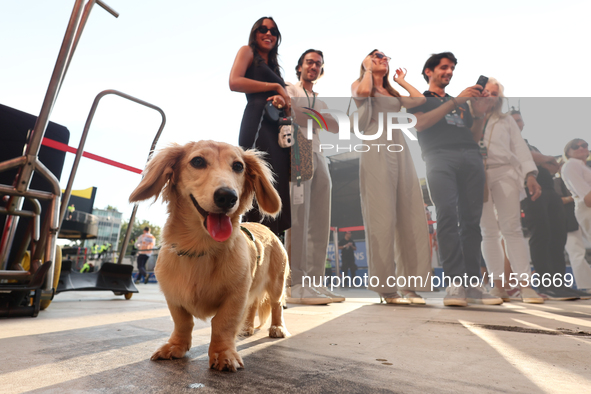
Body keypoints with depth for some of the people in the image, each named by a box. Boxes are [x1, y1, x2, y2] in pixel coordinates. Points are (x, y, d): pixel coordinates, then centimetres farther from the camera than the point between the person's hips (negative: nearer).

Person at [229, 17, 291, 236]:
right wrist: (276, 86, -2)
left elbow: (284, 101, 23)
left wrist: (281, 99, -2)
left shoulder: (273, 66, 33)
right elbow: (234, 82, -5)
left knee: (277, 184, -4)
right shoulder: (248, 51, 14)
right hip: (258, 122, -7)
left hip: (277, 127, 7)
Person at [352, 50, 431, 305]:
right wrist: (367, 69, 9)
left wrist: (401, 81, 28)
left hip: (400, 150, 6)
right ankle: (385, 287, -6)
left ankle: (410, 285, 3)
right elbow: (362, 92, -9)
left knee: (410, 216, -3)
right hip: (376, 148, -6)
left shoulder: (394, 94, 30)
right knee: (382, 216, -11)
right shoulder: (358, 84, 15)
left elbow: (420, 99, 17)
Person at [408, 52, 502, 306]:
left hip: (471, 157, 5)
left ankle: (471, 284, -8)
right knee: (447, 214, -21)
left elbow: (474, 137, 27)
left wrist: (479, 114, 9)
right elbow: (420, 123, -1)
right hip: (440, 156, -4)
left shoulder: (462, 103, 34)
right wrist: (455, 101, -2)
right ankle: (455, 283, -24)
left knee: (471, 219, -7)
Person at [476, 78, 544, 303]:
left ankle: (524, 284, -7)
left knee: (512, 229, -8)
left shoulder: (507, 120, 19)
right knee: (488, 231, -1)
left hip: (505, 174, 1)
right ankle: (498, 283, 1)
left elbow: (520, 148, 9)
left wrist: (530, 175, -3)